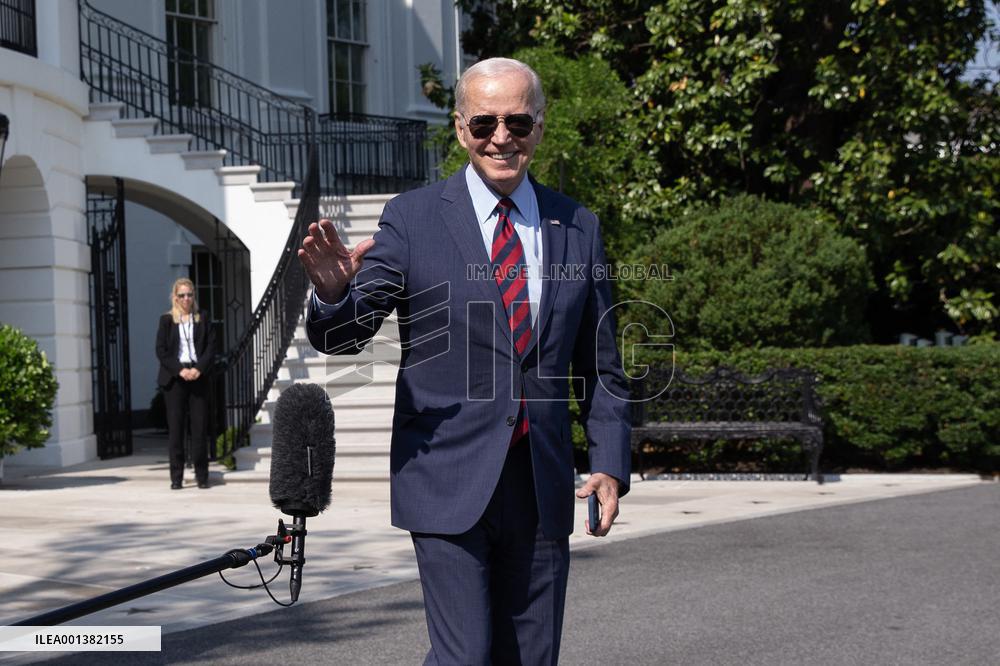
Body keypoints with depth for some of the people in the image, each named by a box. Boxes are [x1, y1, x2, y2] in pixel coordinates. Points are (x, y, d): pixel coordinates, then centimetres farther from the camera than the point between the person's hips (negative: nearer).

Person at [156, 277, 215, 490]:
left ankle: (202, 475, 4)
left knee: (199, 425, -1)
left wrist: (199, 369, -10)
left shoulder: (202, 319, 10)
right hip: (174, 378, -1)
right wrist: (180, 370, -12)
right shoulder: (166, 320, 5)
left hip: (198, 376, 1)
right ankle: (176, 477, 1)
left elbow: (211, 346, 5)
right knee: (175, 427, -1)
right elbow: (160, 350, 0)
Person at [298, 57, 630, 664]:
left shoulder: (578, 228, 8)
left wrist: (611, 465, 3)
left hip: (543, 488, 4)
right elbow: (342, 336, -7)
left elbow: (602, 366, 13)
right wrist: (334, 292, -29)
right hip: (449, 482, -3)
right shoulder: (413, 219, -2)